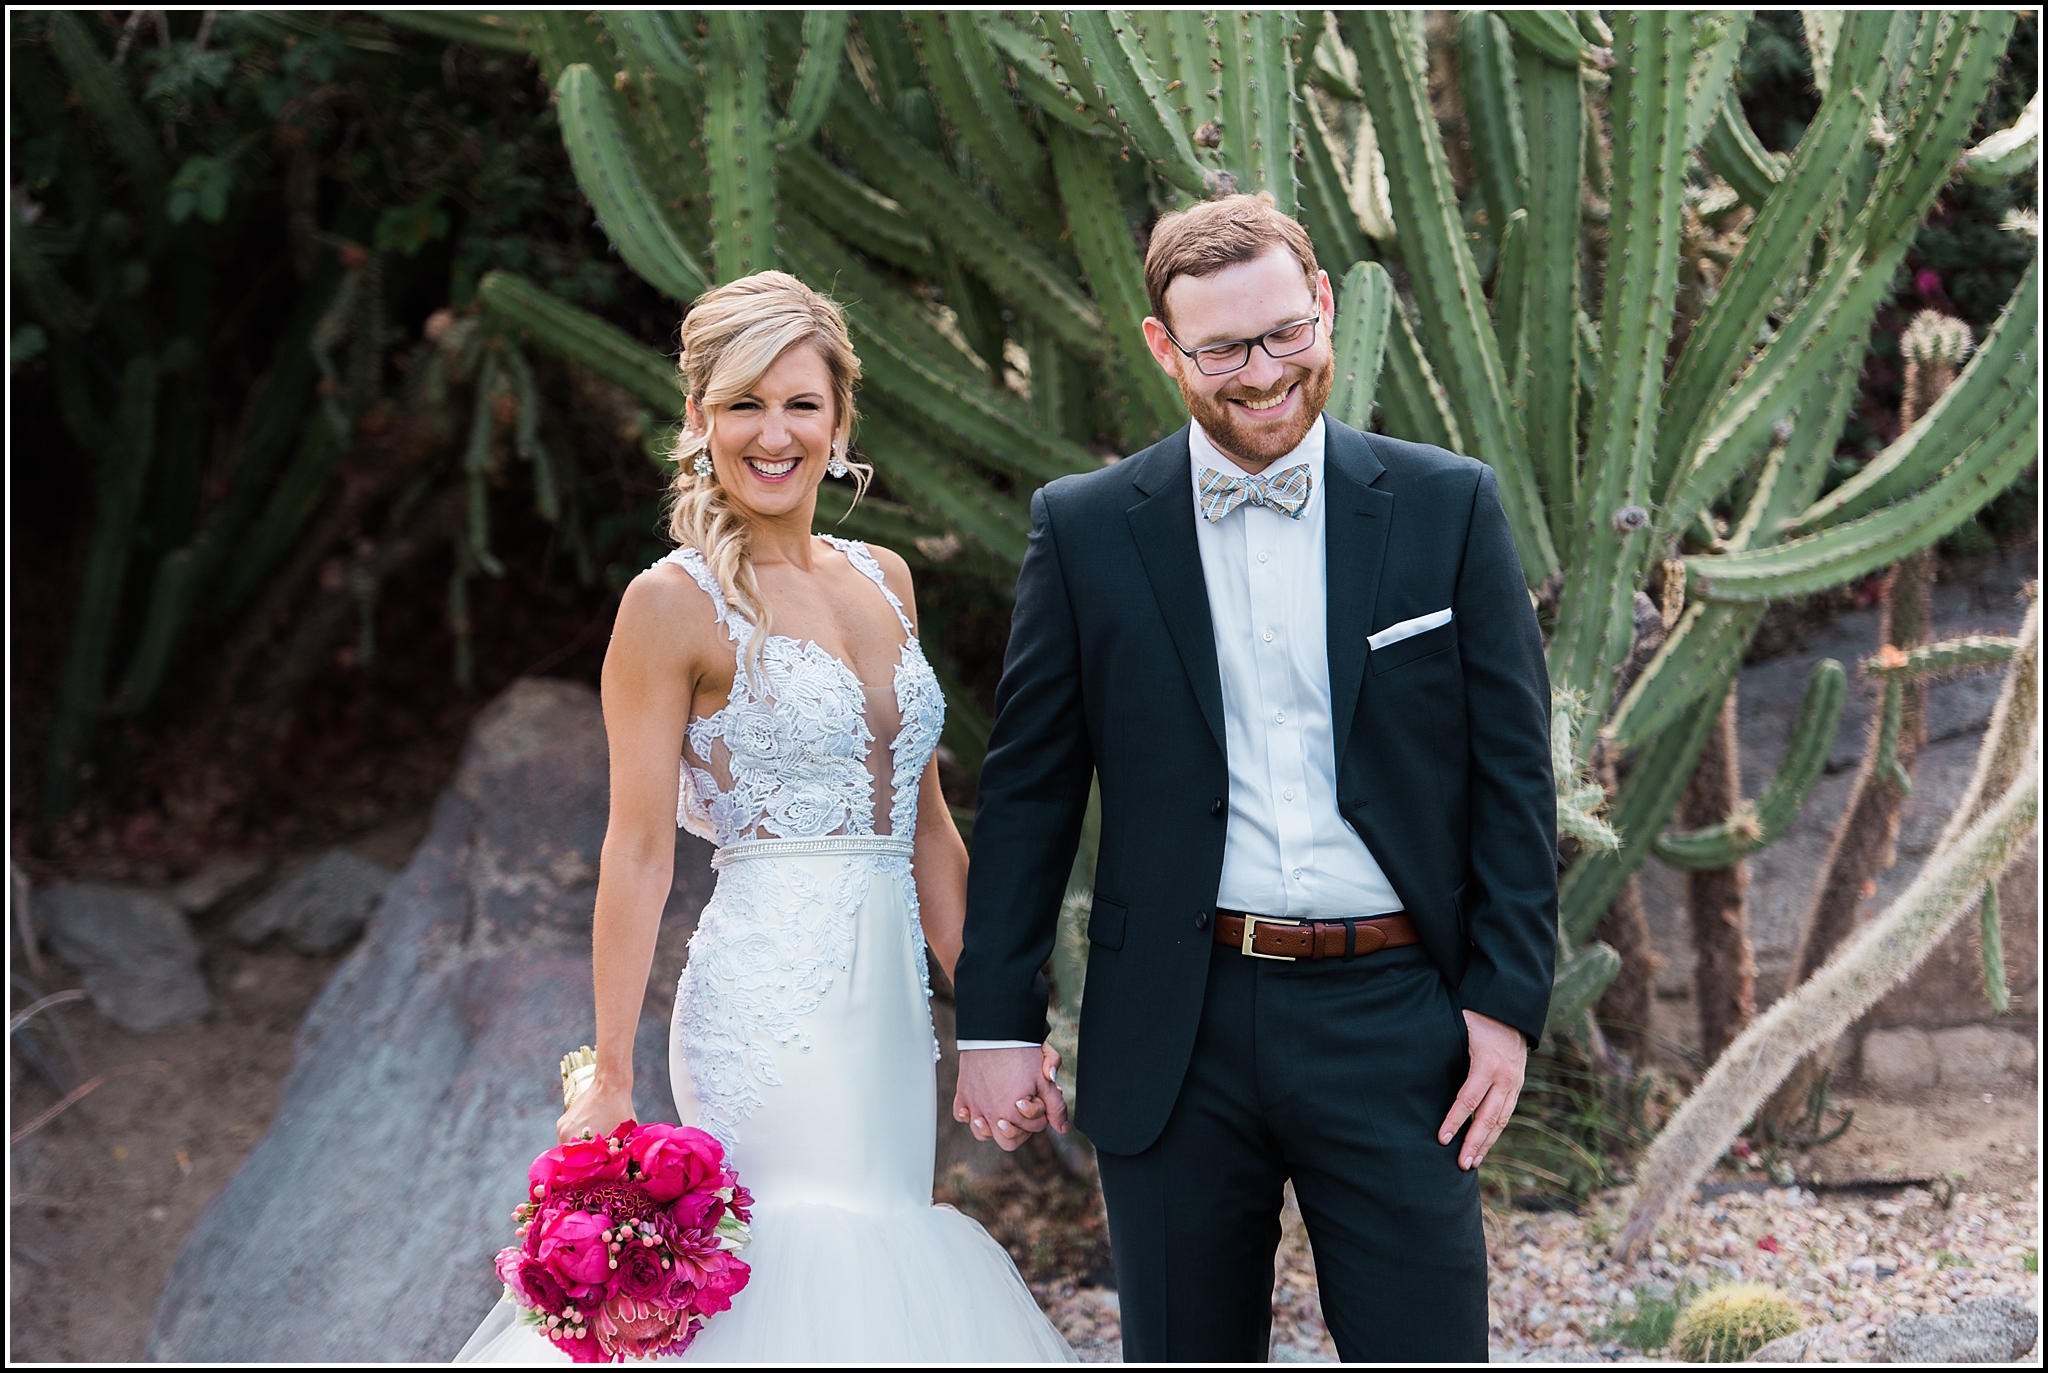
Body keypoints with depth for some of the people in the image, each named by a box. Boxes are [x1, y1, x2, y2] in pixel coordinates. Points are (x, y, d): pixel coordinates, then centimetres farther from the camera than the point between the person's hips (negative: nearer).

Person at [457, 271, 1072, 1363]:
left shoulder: (883, 580, 13)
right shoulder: (674, 601, -7)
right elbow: (638, 850, -9)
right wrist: (609, 1079, -12)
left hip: (890, 998, 7)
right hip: (770, 997, -7)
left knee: (884, 1257, 10)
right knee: (819, 1280, -14)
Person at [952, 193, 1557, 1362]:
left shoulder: (1449, 508, 2)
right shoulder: (1086, 530, 3)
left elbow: (1514, 774, 3)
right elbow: (1028, 793, 6)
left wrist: (1509, 1000, -3)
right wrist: (997, 1024, 3)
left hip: (1390, 1025, -1)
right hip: (1175, 1039, 1)